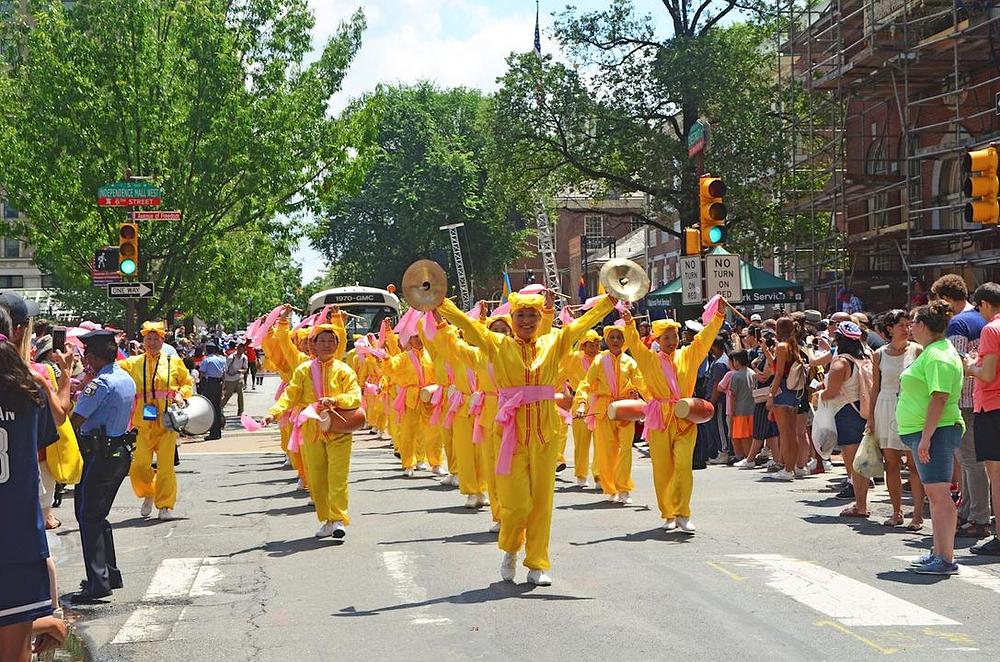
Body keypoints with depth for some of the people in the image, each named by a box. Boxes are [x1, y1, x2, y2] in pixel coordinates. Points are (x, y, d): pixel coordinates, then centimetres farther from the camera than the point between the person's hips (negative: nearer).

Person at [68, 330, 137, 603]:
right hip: (121, 452, 9)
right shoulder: (127, 379, 11)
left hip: (99, 455, -9)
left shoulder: (100, 384, -18)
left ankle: (98, 583, -7)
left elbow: (75, 421, -21)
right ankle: (110, 574, 23)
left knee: (88, 518, -3)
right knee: (99, 516, 19)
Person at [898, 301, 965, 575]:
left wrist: (926, 437, -26)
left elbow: (939, 398, -23)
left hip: (935, 431, -11)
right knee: (935, 495, 14)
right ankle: (939, 552, 20)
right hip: (924, 431, 11)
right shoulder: (932, 351, 17)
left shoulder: (938, 356, -15)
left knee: (939, 494, -11)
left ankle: (946, 559, -12)